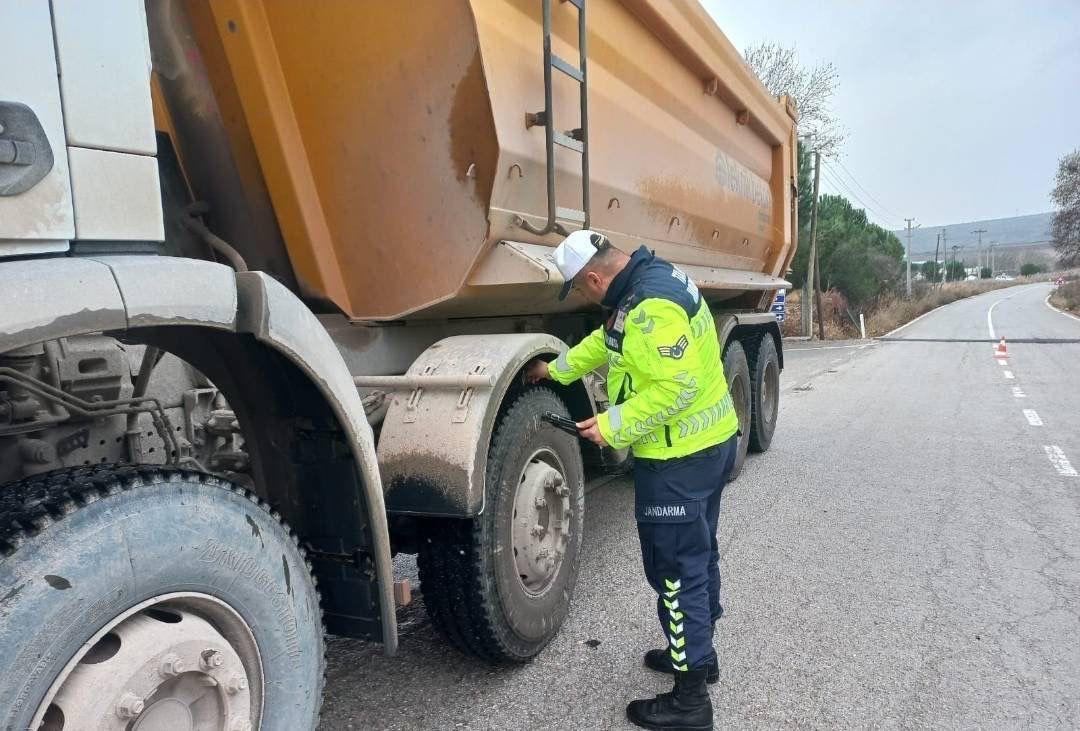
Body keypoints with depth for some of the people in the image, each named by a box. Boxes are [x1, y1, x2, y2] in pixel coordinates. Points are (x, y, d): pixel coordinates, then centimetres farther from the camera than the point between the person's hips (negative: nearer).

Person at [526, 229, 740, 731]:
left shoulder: (651, 304, -25)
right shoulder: (652, 277, 8)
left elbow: (677, 387, -29)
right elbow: (608, 341, 21)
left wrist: (613, 425, -21)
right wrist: (556, 370, 28)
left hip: (679, 460, -11)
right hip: (709, 442, 11)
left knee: (676, 570, 2)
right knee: (698, 555, 23)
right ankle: (699, 653, 42)